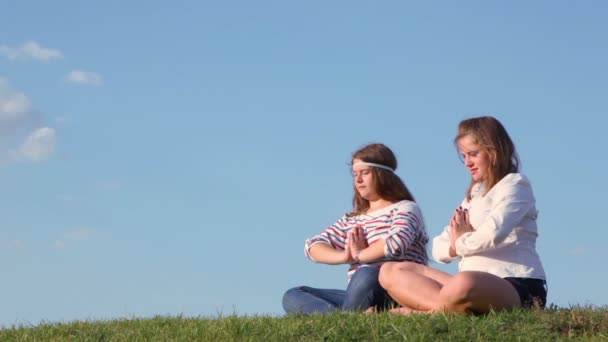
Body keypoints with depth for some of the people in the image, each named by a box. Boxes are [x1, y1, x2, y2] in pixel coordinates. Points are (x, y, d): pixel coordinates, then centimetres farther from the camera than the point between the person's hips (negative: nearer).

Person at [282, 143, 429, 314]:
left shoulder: (405, 209, 6)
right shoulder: (352, 220, 25)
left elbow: (396, 243, -17)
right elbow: (312, 245, 13)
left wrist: (358, 255, -2)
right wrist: (344, 256, -7)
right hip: (358, 297, 7)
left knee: (366, 275, -41)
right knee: (292, 296, -8)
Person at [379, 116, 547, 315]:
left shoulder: (515, 184, 2)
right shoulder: (474, 194, 25)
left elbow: (493, 233, -18)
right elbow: (439, 249, 17)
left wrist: (461, 243, 1)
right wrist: (455, 247, -6)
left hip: (518, 286, -9)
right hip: (478, 284, 9)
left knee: (464, 284, -44)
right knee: (391, 272, 3)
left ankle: (421, 312, -13)